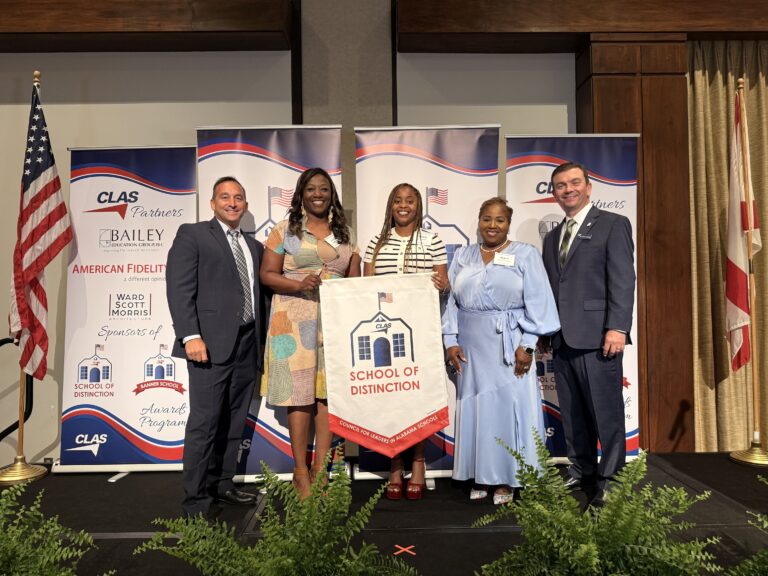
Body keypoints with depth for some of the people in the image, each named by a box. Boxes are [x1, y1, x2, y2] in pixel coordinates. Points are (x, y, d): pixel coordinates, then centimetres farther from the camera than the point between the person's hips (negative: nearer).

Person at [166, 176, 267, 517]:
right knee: (204, 423, -4)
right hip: (212, 343, -6)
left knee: (234, 423, 12)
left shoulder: (254, 247, 21)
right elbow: (179, 288, -7)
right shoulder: (192, 235, 4)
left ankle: (222, 485, 25)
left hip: (248, 345, 6)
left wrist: (263, 341, 12)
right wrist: (191, 336, -17)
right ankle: (195, 502, 6)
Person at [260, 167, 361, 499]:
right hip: (296, 322, -3)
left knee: (328, 393, 3)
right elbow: (267, 274, -1)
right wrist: (299, 285, -17)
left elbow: (355, 280, 15)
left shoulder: (345, 234, 16)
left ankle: (320, 469, 13)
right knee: (299, 395, -2)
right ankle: (300, 471, 9)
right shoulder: (285, 230, 5)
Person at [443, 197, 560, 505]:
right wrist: (450, 341, 0)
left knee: (509, 407, 2)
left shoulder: (526, 254, 1)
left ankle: (506, 479, 14)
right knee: (475, 407, 7)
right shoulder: (462, 256, 10)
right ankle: (480, 476, 19)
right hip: (470, 346, 3)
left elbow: (537, 303, -5)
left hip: (509, 346, -3)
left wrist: (527, 345, -12)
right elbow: (451, 301, 8)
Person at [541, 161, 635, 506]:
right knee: (572, 414, 12)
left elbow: (623, 280, -7)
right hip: (561, 340, 6)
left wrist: (617, 328, -16)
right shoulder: (551, 238, 21)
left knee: (606, 412, 0)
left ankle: (611, 480, 13)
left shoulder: (613, 225, 2)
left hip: (597, 336, -6)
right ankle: (581, 474, 24)